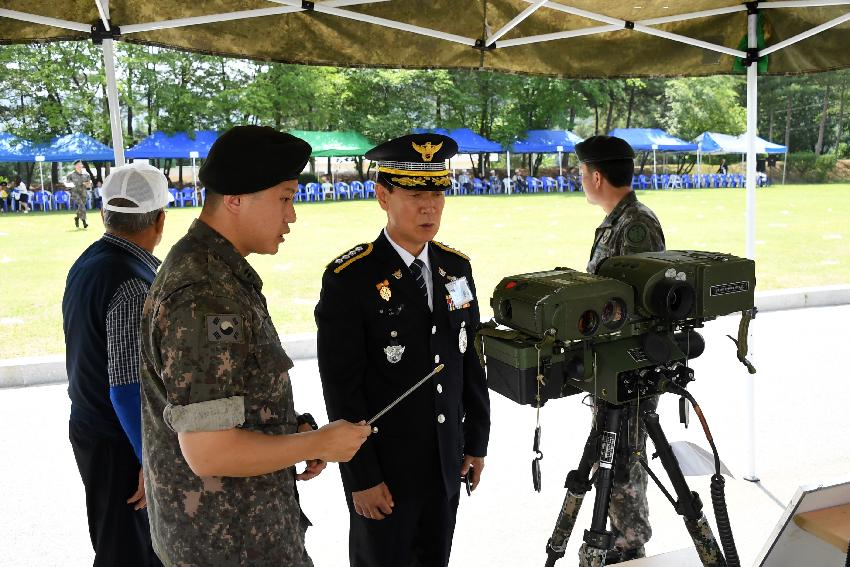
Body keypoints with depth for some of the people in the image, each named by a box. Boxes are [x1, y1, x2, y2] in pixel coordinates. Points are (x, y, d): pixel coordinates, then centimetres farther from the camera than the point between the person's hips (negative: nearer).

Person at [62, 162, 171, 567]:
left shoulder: (86, 263, 3)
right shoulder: (132, 287, -25)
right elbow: (129, 389, -25)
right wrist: (152, 461, -18)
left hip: (88, 427, 9)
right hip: (118, 443, -8)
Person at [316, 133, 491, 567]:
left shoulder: (456, 267, 2)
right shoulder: (349, 280, -17)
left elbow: (469, 360, 7)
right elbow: (341, 388, -16)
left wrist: (476, 441, 9)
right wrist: (361, 476, -14)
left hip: (447, 460, 6)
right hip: (384, 465, -5)